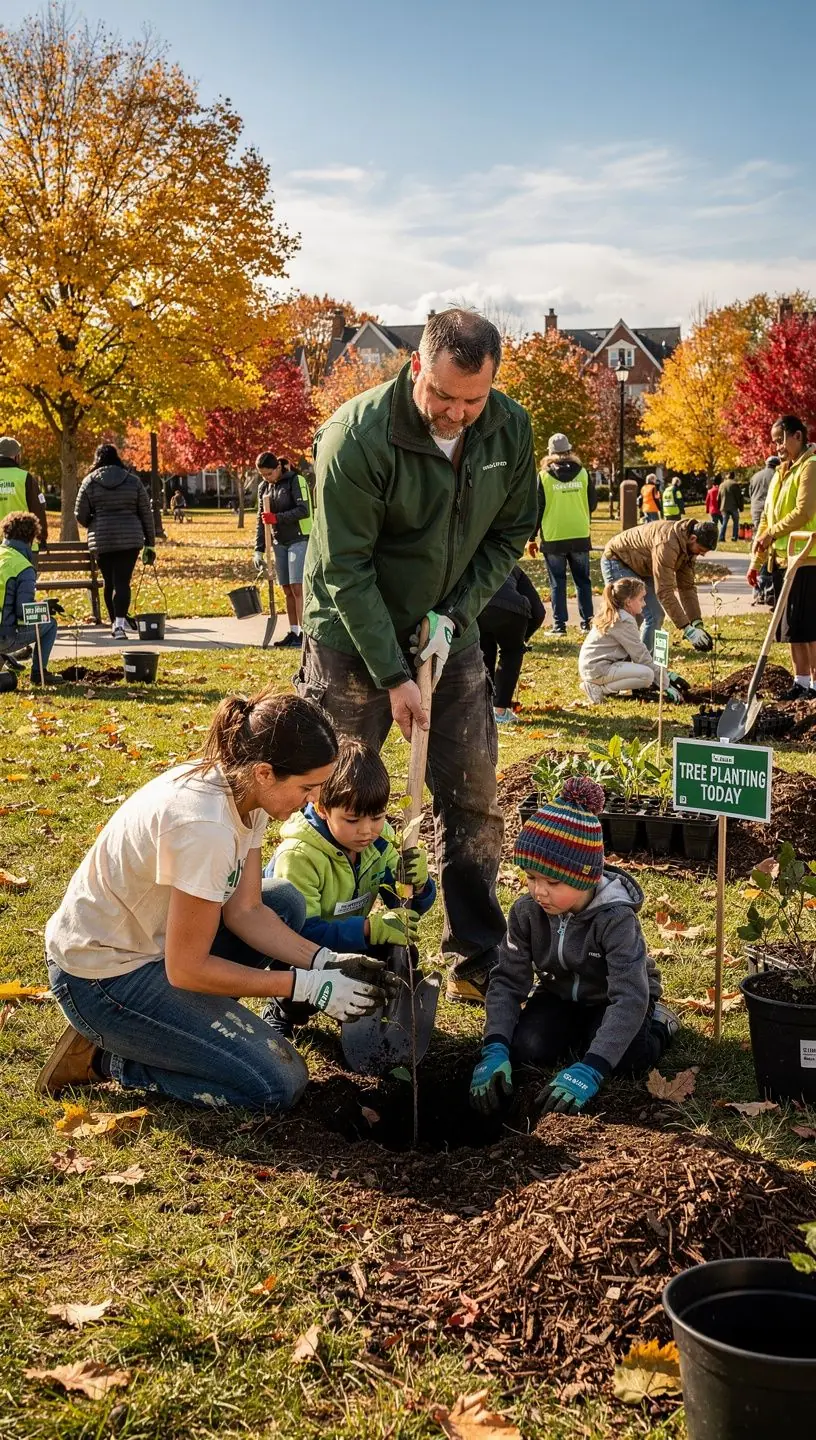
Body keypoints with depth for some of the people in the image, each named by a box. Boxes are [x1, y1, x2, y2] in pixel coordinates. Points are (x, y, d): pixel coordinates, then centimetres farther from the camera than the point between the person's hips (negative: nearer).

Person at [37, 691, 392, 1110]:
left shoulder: (237, 787, -5)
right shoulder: (204, 827, -32)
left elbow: (244, 909, 2)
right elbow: (186, 970, -23)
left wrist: (327, 962, -9)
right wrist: (309, 986, -19)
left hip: (150, 940, 9)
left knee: (287, 902, 13)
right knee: (278, 1085, -11)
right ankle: (105, 1059, -1)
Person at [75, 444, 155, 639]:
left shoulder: (90, 481, 3)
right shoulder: (133, 481, 6)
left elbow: (80, 514, 3)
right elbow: (146, 513, 6)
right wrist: (150, 543, 12)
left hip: (102, 540, 0)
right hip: (130, 539, 0)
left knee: (109, 581, 13)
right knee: (123, 581, -5)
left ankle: (117, 621, 23)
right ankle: (120, 624, -20)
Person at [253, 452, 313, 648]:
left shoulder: (295, 481, -9)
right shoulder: (264, 488, 10)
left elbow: (304, 510, -17)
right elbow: (261, 520, 12)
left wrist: (277, 518, -26)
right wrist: (259, 549, 6)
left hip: (299, 540, -7)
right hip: (279, 542, 7)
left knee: (297, 588, -12)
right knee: (287, 590, 7)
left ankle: (304, 632, -10)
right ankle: (293, 632, 11)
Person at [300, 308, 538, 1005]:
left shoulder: (511, 430, -9)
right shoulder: (356, 437, -24)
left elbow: (510, 532, 2)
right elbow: (345, 569, -21)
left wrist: (455, 614, -12)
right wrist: (393, 674, -22)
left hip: (450, 635, 4)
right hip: (354, 640, -4)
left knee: (473, 802, 5)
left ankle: (478, 960, 17)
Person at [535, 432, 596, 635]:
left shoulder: (544, 476, -6)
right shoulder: (583, 474, 1)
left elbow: (537, 509, -4)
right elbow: (592, 504, 8)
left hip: (553, 538, -2)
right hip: (580, 536, 2)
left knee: (557, 583, 4)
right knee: (582, 580, 12)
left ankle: (559, 624, 1)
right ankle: (587, 622, 11)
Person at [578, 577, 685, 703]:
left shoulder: (612, 615, 15)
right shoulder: (625, 621, -15)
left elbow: (637, 651, 18)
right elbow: (641, 655, -14)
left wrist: (666, 674, 13)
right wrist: (666, 685, -8)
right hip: (598, 670, -10)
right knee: (647, 674, -18)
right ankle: (600, 689, -12)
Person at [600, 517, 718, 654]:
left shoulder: (689, 546, -9)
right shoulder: (667, 544, -37)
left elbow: (687, 586, -3)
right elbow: (665, 591, -37)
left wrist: (697, 624, -11)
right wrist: (687, 629, -37)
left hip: (641, 567, 9)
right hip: (616, 561, -9)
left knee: (656, 615, 4)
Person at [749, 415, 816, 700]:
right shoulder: (782, 472, 18)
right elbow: (766, 518, 19)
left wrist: (771, 534, -13)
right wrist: (756, 560, 16)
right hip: (781, 559, 9)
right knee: (791, 625, 11)